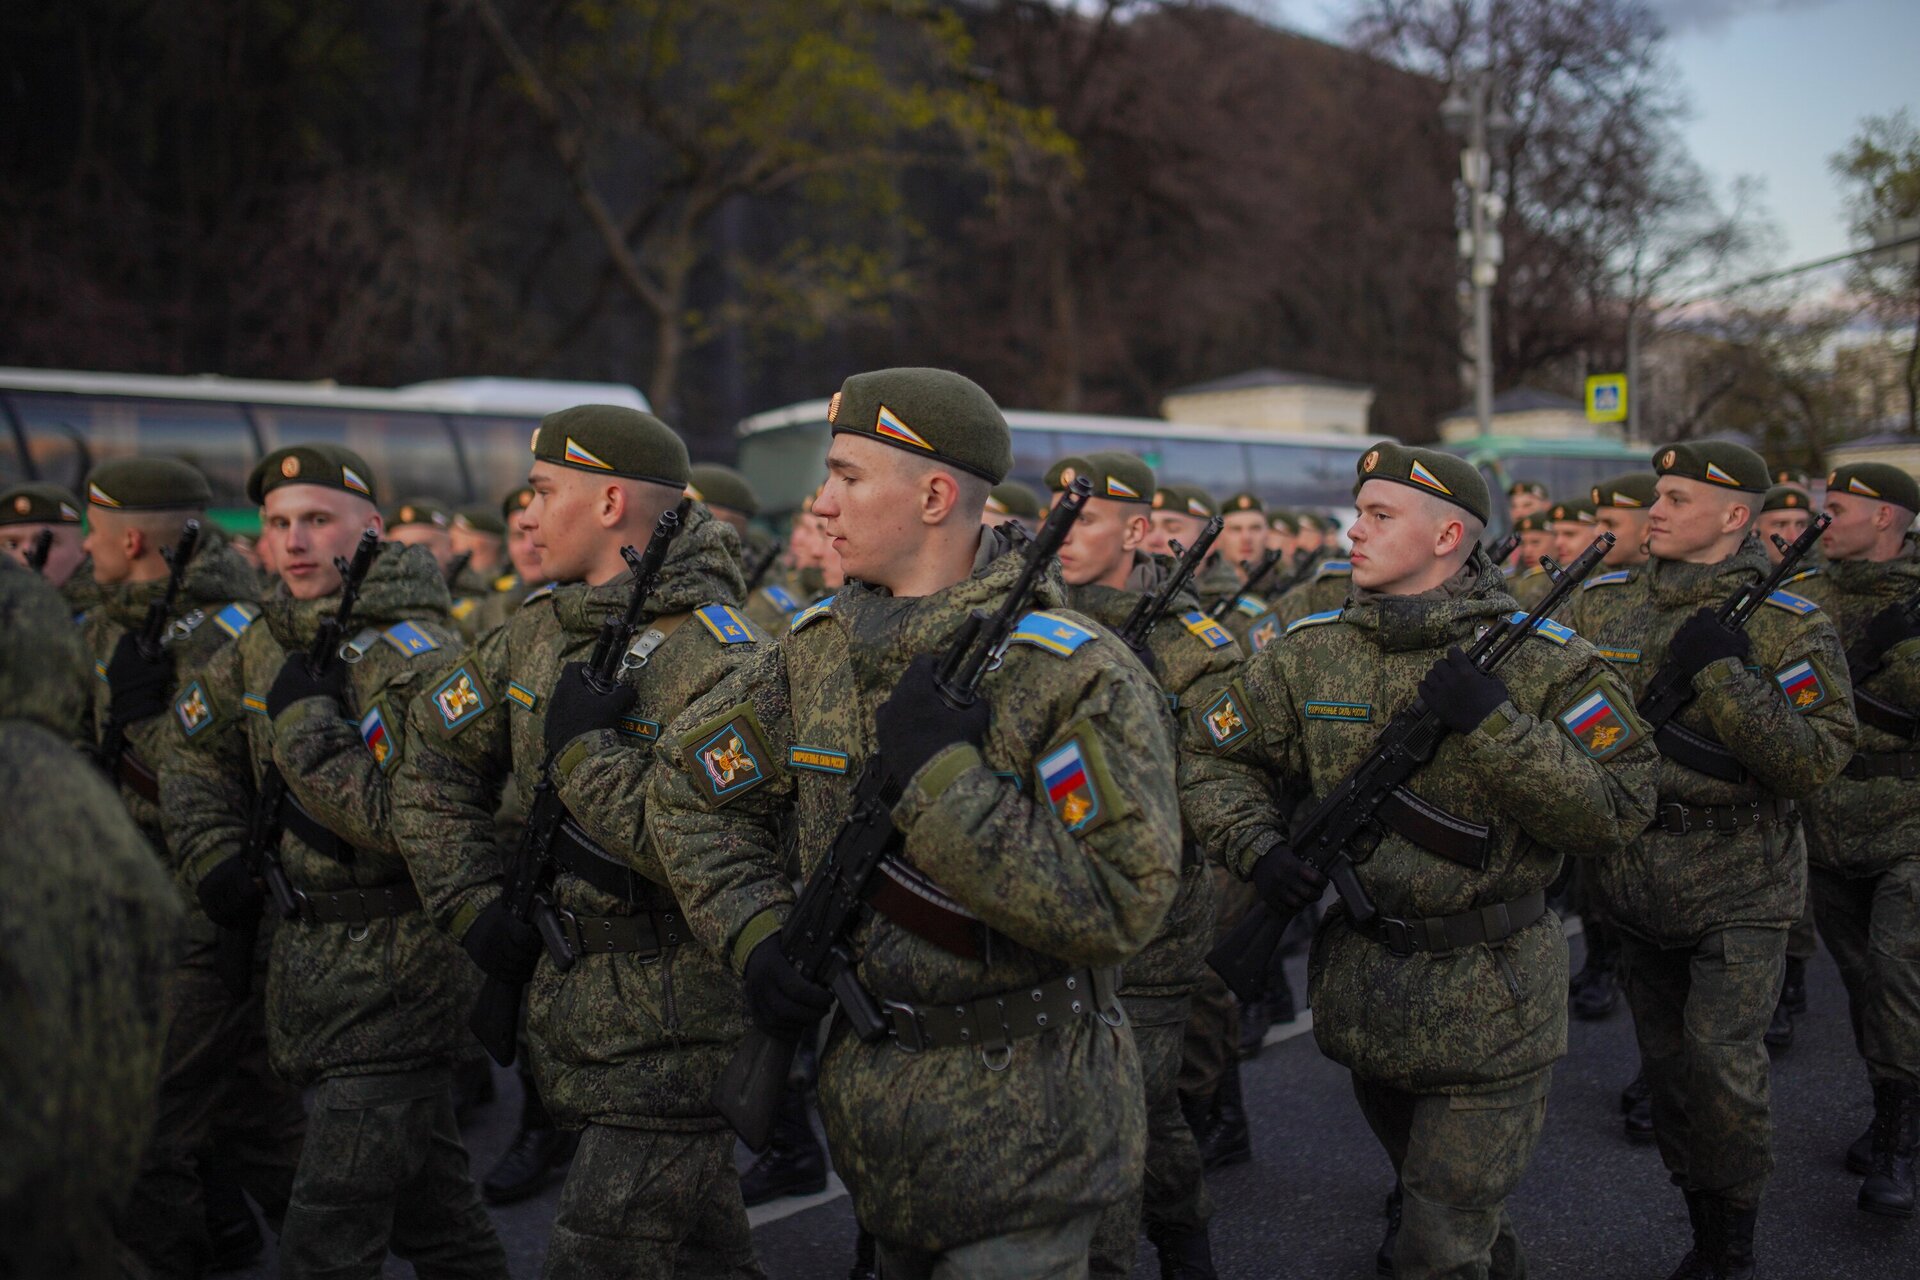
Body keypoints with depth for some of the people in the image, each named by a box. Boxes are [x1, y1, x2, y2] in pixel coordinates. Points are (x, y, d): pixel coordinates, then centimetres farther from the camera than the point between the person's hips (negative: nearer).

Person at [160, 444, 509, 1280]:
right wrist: (214, 860, 7)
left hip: (394, 978, -8)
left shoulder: (417, 656, -18)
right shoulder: (267, 642, 7)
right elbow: (196, 756, 21)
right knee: (431, 1204, 22)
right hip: (306, 956, 8)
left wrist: (307, 722, -22)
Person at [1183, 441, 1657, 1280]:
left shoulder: (1543, 661, -13)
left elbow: (1616, 815, -19)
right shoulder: (1311, 651, -3)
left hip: (1488, 1006, -5)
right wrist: (1256, 845, -12)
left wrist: (1493, 723, -28)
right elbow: (1213, 755, 6)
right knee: (1417, 1187, 28)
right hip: (1359, 984, 5)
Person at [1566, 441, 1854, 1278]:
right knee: (1667, 1068, 13)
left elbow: (1817, 762, -18)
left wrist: (1722, 673, -24)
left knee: (1720, 1062, -12)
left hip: (1737, 892, -4)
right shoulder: (1602, 607, 3)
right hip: (1634, 887, 4)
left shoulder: (1789, 627, -9)